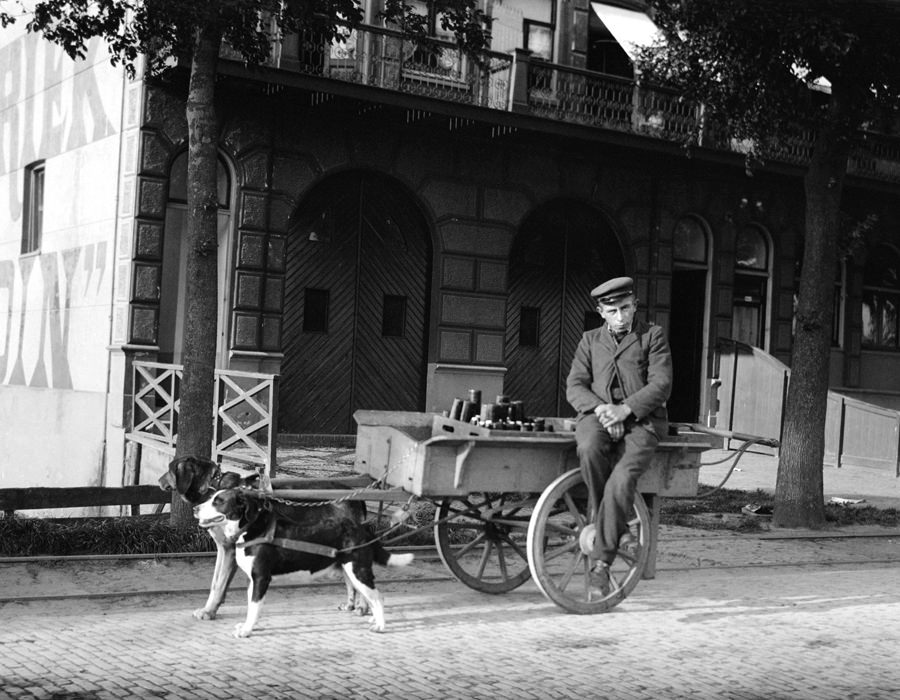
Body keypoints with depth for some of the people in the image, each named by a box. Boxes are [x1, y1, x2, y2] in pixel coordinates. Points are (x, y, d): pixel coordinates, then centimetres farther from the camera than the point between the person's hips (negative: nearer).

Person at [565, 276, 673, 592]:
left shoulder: (652, 336, 9)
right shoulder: (590, 341, 18)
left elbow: (661, 385, -3)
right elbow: (574, 386, 7)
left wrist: (625, 409, -17)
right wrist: (600, 408, -14)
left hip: (641, 419, -2)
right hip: (598, 415, 2)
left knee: (621, 480, -29)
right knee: (588, 448, -35)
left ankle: (601, 561, -20)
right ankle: (619, 527, -18)